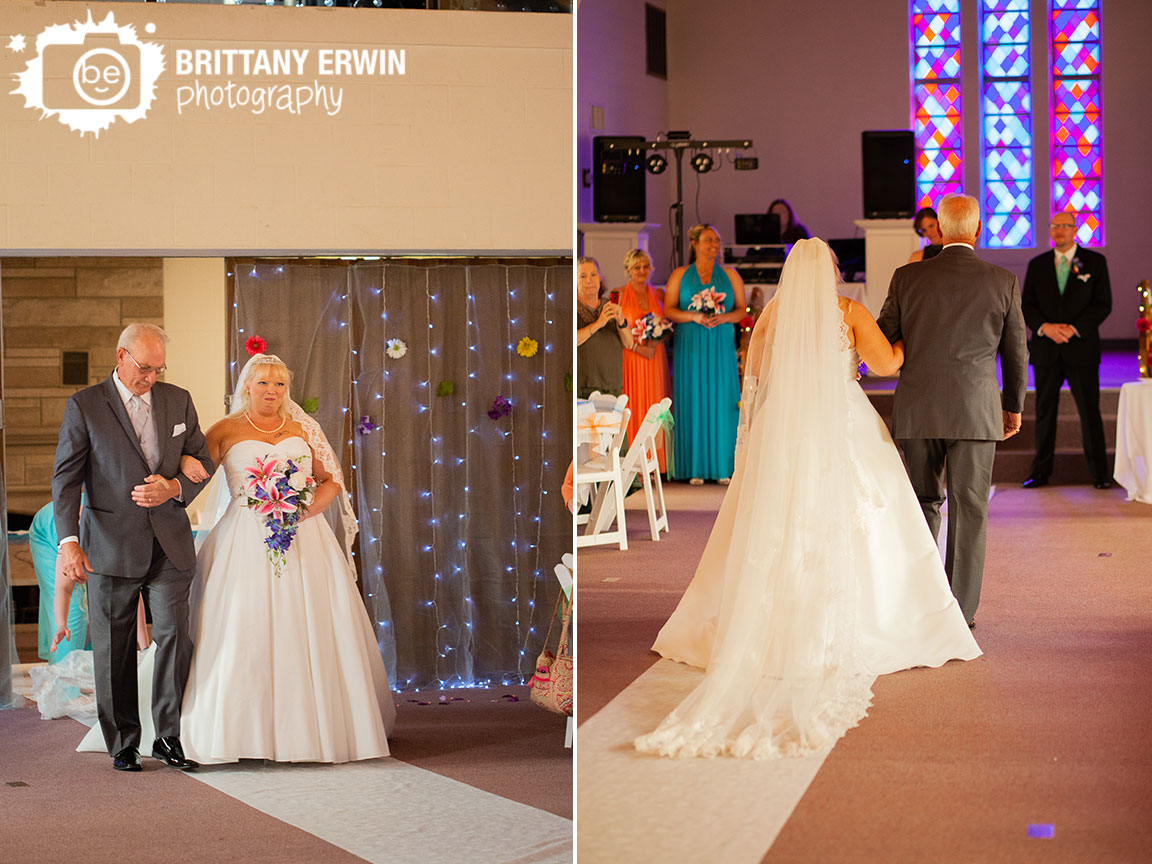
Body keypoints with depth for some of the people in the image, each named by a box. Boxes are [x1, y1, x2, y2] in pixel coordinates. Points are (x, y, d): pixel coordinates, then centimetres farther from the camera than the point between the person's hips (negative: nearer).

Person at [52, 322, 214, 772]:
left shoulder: (178, 400, 8)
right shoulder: (84, 405, -3)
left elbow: (202, 460, 14)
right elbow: (65, 478, -6)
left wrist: (174, 488, -8)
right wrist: (69, 541, -16)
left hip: (169, 544, 2)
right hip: (110, 545, -2)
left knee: (176, 637, -4)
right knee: (113, 649, 5)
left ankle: (169, 737, 9)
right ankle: (123, 744, 17)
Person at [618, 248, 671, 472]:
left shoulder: (658, 294, 11)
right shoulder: (620, 295, -2)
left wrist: (657, 340, -2)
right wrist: (637, 347, -15)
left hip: (656, 359, 4)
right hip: (630, 359, -4)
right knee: (633, 409, -5)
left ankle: (655, 463, 7)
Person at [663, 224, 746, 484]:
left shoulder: (730, 275, 11)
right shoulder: (679, 275, 8)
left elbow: (742, 309, 8)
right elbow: (668, 310, 2)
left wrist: (725, 317, -12)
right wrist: (694, 316, -14)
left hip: (721, 348, 1)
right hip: (690, 347, -1)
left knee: (722, 402, -2)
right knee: (693, 402, -3)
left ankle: (722, 467, 1)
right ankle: (696, 468, 0)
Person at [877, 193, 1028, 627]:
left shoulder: (907, 278, -3)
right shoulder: (1003, 282, -2)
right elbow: (1016, 352, 7)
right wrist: (1014, 406, 20)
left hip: (918, 410, 1)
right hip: (976, 412, -1)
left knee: (922, 503, 15)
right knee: (969, 510, 6)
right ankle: (961, 609, 8)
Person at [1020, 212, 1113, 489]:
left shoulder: (1095, 262, 4)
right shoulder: (1037, 265, 10)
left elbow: (1103, 305, -1)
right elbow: (1026, 305, 6)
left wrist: (1074, 328, -13)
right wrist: (1045, 327, -13)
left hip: (1081, 349, -2)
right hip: (1046, 350, 2)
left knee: (1090, 411, -2)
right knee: (1045, 411, 5)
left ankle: (1099, 473, 5)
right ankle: (1041, 471, 12)